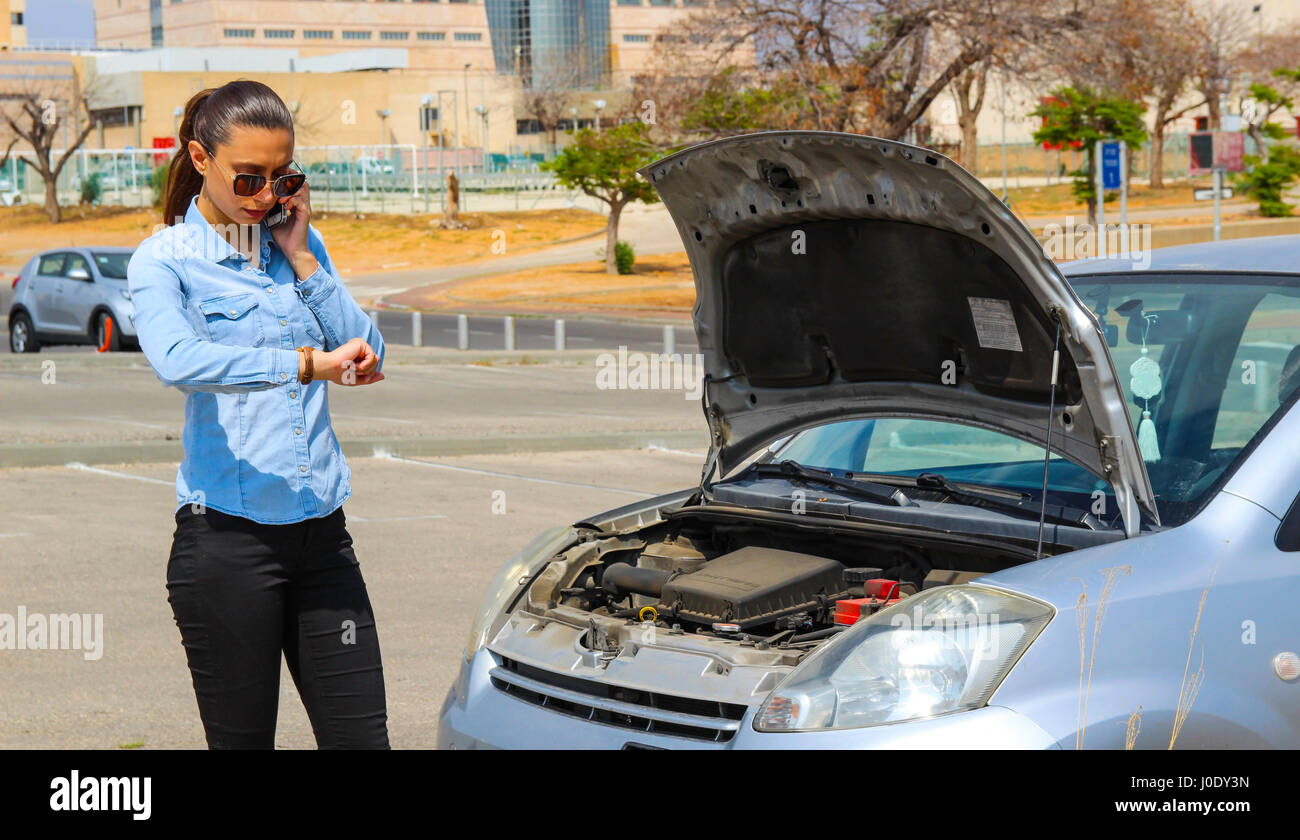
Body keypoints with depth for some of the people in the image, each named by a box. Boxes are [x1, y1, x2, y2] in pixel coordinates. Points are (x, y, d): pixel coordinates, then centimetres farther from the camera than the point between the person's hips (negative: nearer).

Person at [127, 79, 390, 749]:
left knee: (362, 737, 3)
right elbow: (176, 360, -25)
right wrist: (308, 363, -34)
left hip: (321, 533, 5)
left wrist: (301, 258, -1)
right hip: (228, 537, -4)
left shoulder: (299, 243, 13)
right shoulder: (164, 260, -3)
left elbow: (367, 354, 7)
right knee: (242, 739, 3)